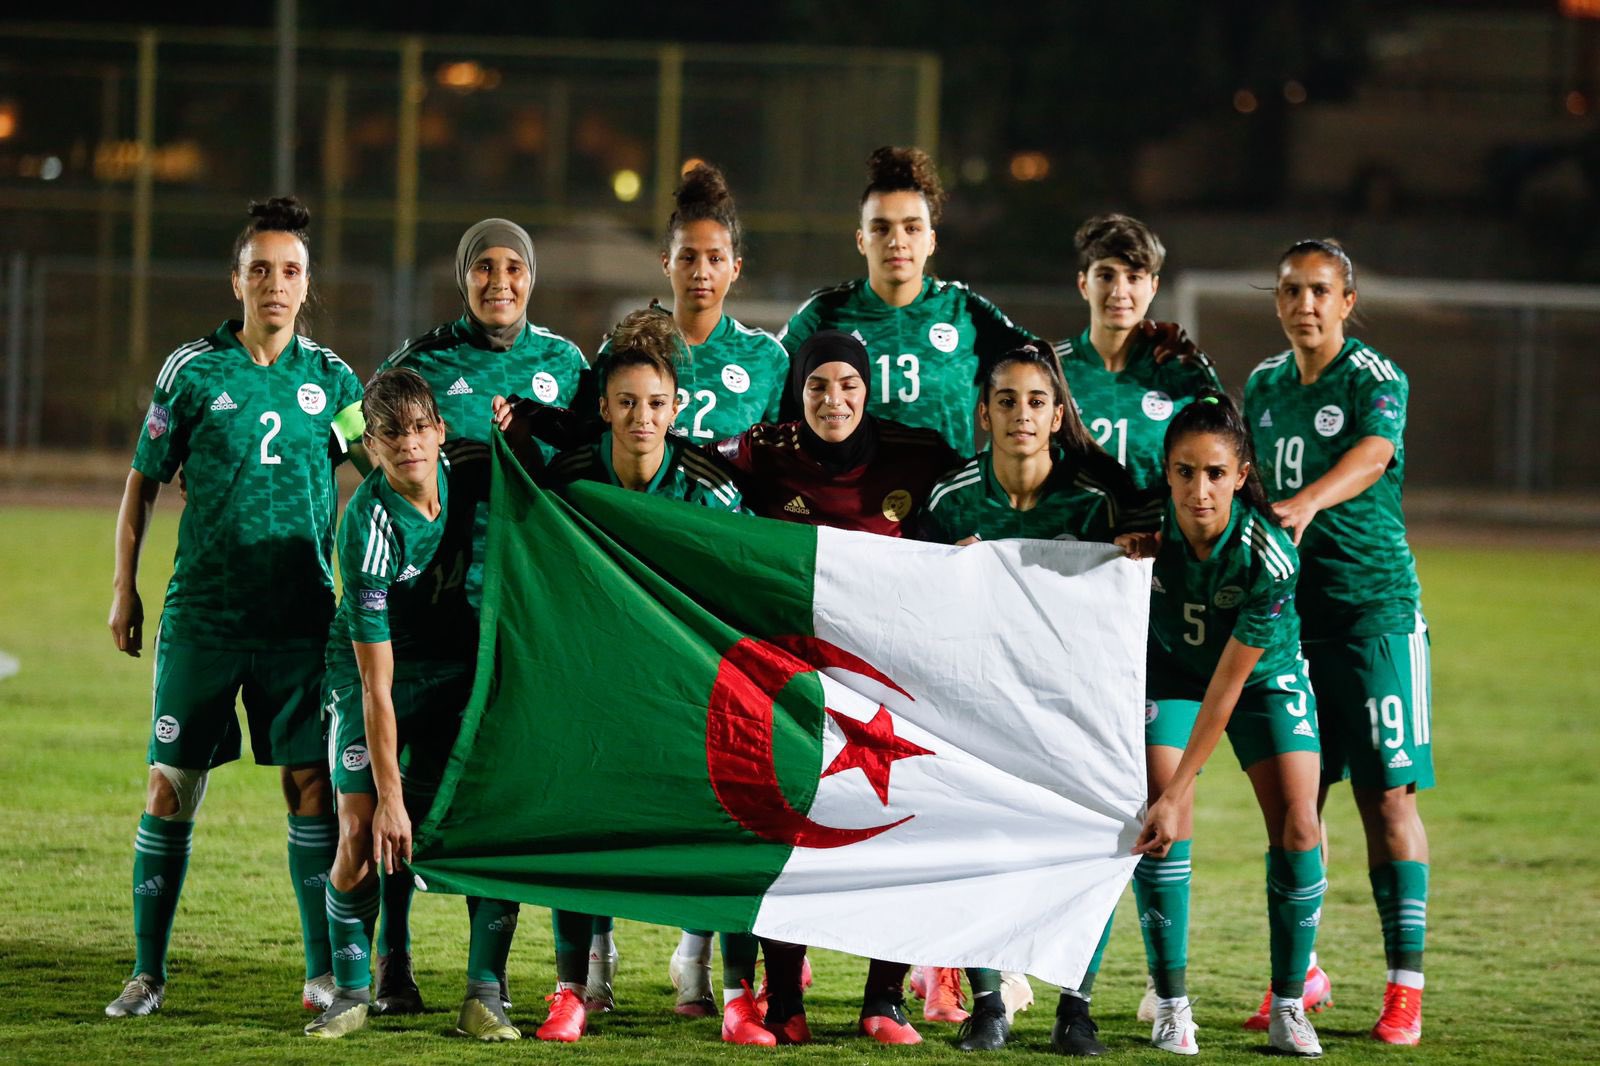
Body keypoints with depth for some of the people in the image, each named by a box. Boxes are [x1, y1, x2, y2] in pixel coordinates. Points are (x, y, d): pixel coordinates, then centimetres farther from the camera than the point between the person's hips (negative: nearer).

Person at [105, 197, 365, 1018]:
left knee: (312, 782, -2)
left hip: (300, 615, 1)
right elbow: (143, 482, 8)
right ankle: (148, 972, 7)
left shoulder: (330, 378, 6)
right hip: (201, 612, -1)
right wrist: (124, 589, 5)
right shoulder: (193, 370, 1)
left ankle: (324, 972, 4)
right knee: (171, 782, 0)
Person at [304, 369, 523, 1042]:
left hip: (460, 668, 4)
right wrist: (389, 795, -25)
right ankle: (351, 992, 4)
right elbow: (377, 681, -25)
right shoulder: (367, 529, -28)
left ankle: (484, 996, -4)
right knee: (359, 833, -13)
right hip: (372, 666, -4)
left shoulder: (474, 470, -16)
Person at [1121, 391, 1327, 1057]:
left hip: (1265, 677, -1)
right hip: (1171, 669, 1)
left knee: (1297, 831, -11)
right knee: (1164, 827, -14)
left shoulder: (1268, 558, -35)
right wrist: (1127, 542, -26)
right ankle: (1171, 1005, -5)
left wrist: (1176, 793, -30)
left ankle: (1288, 1007, 2)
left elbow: (1226, 689, -31)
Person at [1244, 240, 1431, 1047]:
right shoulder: (1263, 386, 12)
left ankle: (1405, 984, -4)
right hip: (1286, 609, 5)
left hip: (1374, 608, -5)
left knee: (1386, 796, -7)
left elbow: (1371, 454, -27)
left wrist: (1309, 501, -45)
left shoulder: (1377, 379, -7)